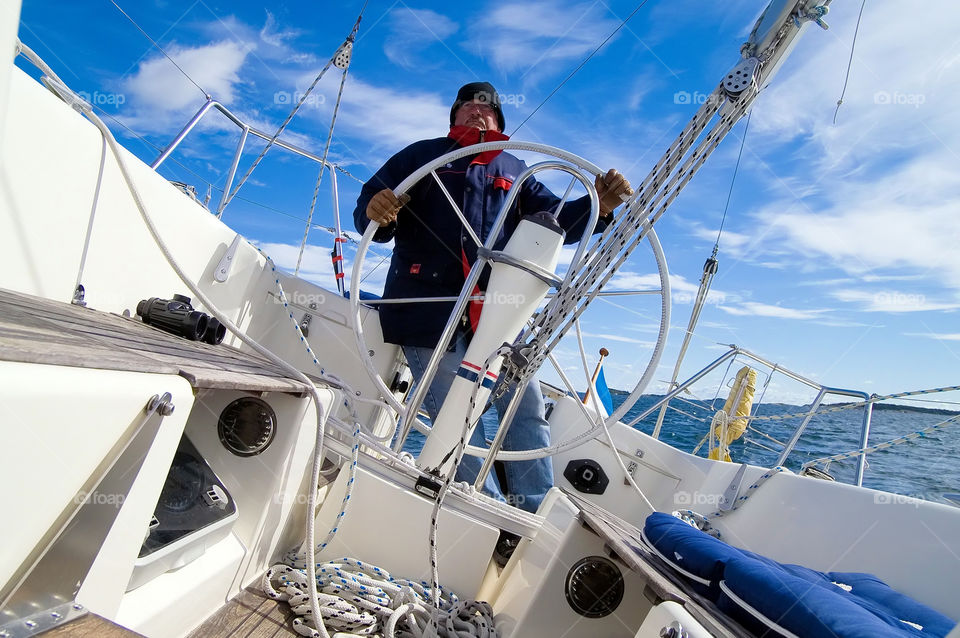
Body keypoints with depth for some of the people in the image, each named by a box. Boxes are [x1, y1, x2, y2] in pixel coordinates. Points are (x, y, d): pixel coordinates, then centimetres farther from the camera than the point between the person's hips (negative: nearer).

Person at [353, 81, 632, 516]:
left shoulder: (513, 170, 23)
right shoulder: (424, 154, 14)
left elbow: (553, 219, 13)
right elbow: (371, 206, 5)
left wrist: (597, 206, -7)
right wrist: (375, 212, -21)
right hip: (428, 307, -3)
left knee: (527, 407, 0)